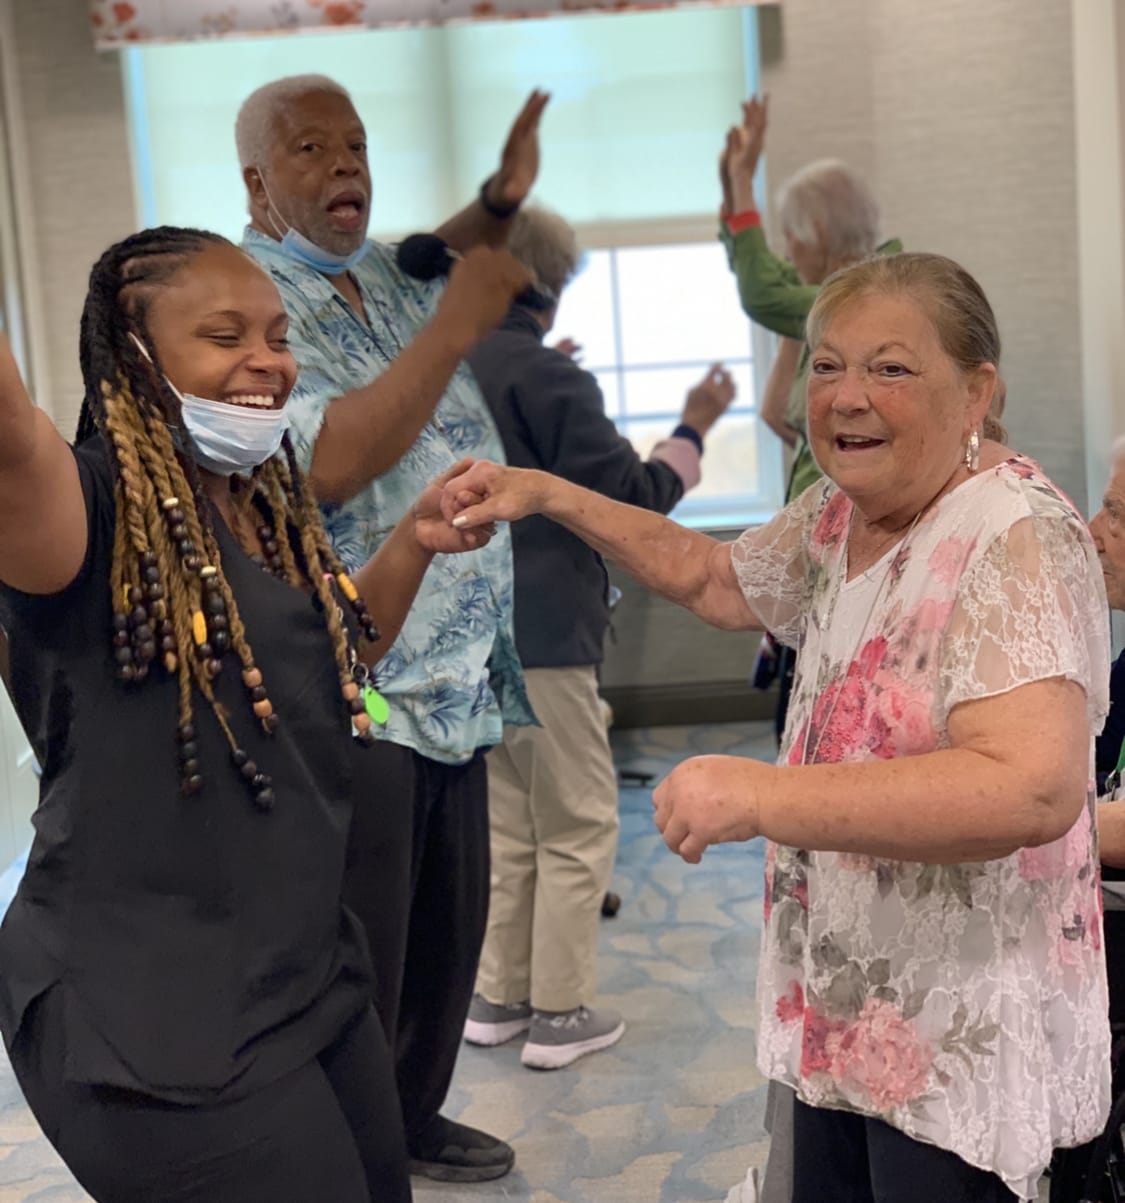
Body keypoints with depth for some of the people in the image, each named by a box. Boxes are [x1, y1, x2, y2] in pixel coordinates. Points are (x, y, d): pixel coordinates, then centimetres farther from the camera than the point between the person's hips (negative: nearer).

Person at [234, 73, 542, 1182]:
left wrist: (500, 200, 14)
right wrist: (459, 322, -24)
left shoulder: (383, 274, 10)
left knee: (449, 926, 20)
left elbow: (441, 254, 36)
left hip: (456, 679, 8)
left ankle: (414, 1119, 39)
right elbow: (327, 463, -28)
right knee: (357, 963, 2)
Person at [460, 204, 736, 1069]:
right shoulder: (548, 378, -14)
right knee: (577, 828, 4)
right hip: (542, 632, -8)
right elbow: (626, 501, -14)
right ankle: (559, 1013, 9)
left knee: (506, 822, 18)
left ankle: (497, 997, 23)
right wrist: (694, 430, -2)